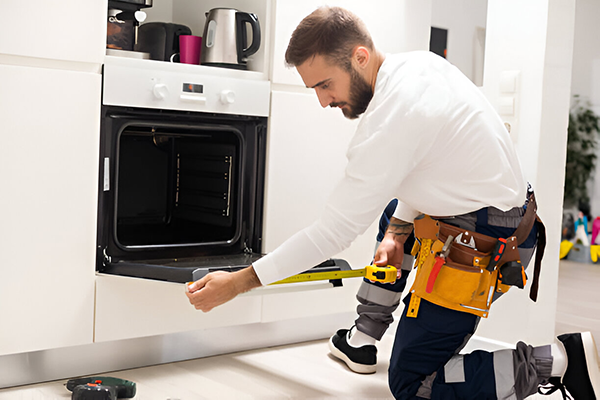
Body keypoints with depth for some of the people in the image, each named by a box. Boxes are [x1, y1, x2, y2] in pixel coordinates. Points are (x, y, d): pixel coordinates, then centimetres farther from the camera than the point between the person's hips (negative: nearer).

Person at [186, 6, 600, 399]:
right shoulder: (420, 62, 2)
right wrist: (398, 232, 8)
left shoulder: (391, 121, -27)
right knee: (389, 213, 32)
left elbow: (333, 232, -21)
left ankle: (561, 358, -4)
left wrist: (237, 283, -15)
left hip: (477, 250, -10)